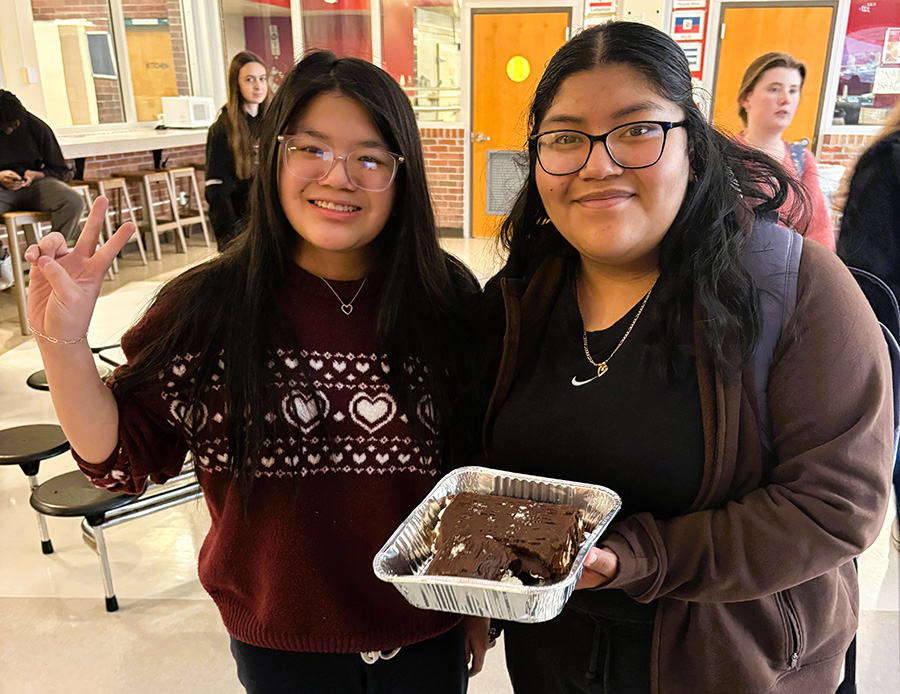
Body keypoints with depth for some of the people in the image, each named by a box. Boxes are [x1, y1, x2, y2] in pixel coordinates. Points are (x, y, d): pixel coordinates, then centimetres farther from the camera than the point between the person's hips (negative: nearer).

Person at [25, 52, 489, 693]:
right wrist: (63, 345, -20)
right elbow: (124, 460, -6)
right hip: (280, 639, 0)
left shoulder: (448, 299, -11)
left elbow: (482, 468, -2)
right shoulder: (207, 309, -12)